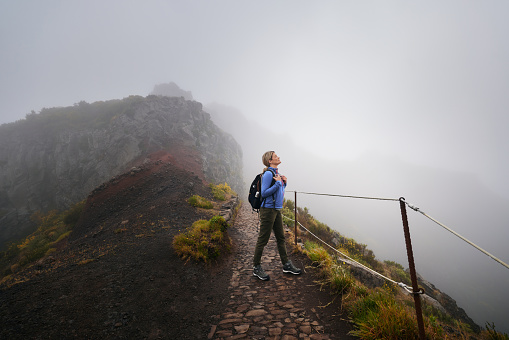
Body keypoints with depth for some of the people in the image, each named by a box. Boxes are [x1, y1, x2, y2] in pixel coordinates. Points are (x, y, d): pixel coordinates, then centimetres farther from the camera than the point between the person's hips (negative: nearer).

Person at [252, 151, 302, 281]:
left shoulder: (277, 173, 14)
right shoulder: (268, 174, -14)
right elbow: (264, 193, -19)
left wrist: (284, 183, 6)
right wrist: (278, 183, -19)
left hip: (277, 210, 9)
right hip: (268, 210, -9)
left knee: (281, 238, 15)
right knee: (263, 240, 0)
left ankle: (286, 265, 27)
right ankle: (256, 268, 13)